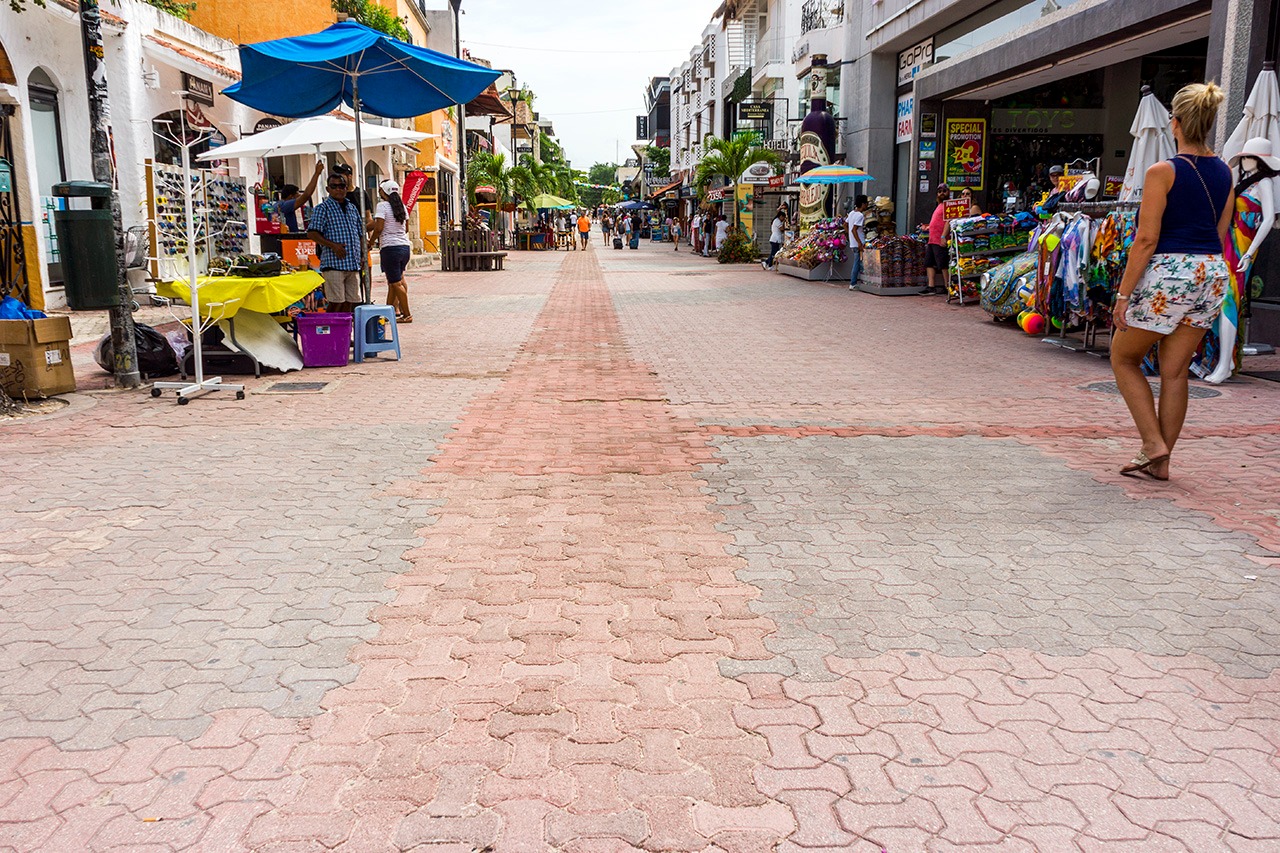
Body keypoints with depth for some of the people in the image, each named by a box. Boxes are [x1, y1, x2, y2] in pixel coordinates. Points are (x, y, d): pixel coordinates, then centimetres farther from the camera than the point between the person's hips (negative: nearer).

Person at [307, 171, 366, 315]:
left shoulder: (352, 207, 18)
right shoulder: (322, 208, 0)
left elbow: (360, 233, 25)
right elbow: (311, 233, -8)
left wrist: (362, 254, 12)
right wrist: (333, 245, -17)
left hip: (353, 263, 6)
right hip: (333, 262, -6)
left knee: (349, 302, 8)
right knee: (336, 303, -9)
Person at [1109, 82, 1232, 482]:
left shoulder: (1163, 172, -11)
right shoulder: (1224, 172, 9)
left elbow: (1146, 239, -14)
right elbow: (1220, 232, 12)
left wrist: (1123, 294, -11)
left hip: (1168, 273, -7)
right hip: (1213, 273, 7)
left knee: (1123, 358, 12)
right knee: (1175, 371, 12)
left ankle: (1154, 445, 4)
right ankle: (1160, 461, 17)